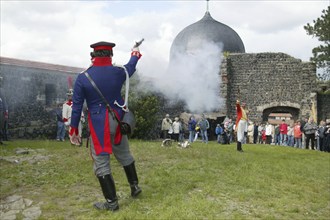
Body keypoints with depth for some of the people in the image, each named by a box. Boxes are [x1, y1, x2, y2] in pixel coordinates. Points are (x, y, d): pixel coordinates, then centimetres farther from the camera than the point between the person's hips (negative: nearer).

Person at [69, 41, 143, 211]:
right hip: (117, 121, 4)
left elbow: (77, 106, -7)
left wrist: (73, 130, 0)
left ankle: (112, 202, 10)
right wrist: (135, 52, 41)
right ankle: (135, 186, 35)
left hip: (98, 125, -3)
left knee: (101, 163, 5)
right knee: (124, 155, 22)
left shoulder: (82, 77, -9)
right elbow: (131, 67, 21)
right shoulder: (118, 72, -3)